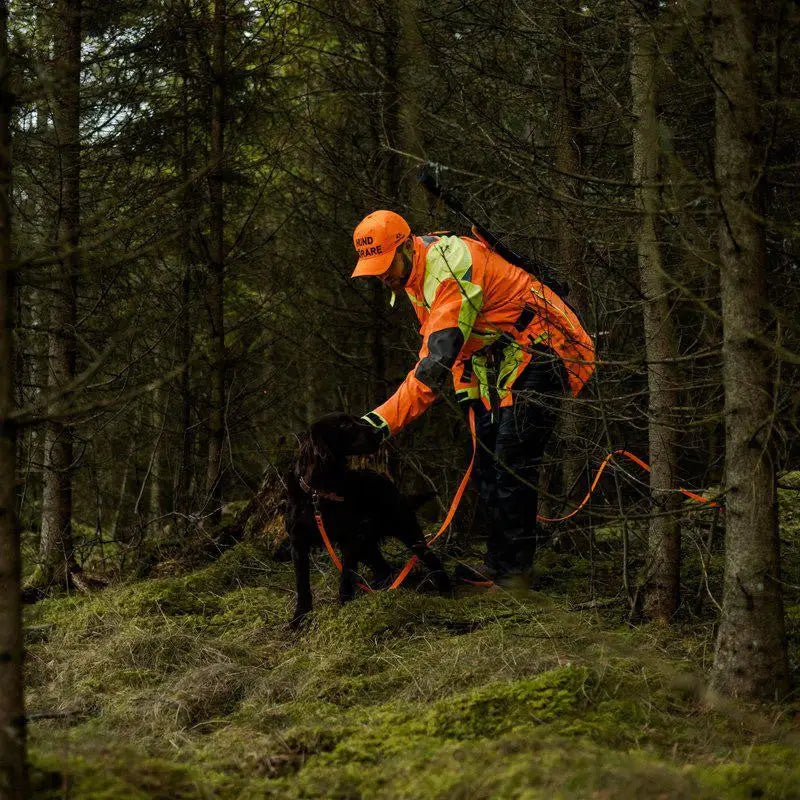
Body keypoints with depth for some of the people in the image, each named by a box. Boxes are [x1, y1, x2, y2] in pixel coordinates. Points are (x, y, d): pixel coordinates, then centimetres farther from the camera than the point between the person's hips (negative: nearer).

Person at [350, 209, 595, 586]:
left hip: (539, 354, -10)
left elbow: (437, 360, -35)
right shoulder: (415, 274, 4)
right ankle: (499, 564, 14)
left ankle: (513, 569, -9)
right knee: (487, 460, 8)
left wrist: (386, 418, -37)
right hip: (494, 363, 10)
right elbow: (444, 342, 14)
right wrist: (467, 391, -1)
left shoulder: (451, 267, -28)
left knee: (512, 464, -14)